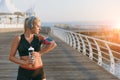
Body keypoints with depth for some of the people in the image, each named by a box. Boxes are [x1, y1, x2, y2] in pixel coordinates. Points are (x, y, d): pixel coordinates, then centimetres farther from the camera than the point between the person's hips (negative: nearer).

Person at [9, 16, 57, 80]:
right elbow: (11, 57, -4)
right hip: (24, 72, -2)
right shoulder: (18, 38, -6)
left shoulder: (39, 37, 0)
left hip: (39, 72, 2)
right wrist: (25, 62, -18)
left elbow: (53, 44, -14)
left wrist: (40, 53, -19)